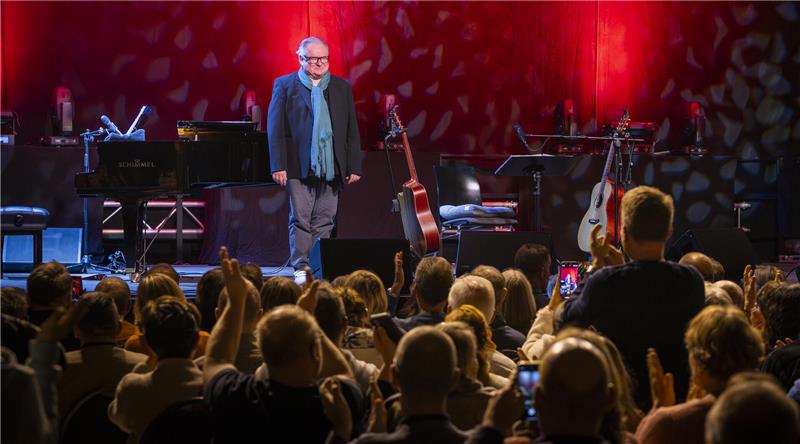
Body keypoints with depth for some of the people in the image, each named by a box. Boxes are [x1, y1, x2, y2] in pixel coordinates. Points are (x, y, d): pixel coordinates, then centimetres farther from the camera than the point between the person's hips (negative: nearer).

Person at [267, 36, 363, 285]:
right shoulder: (285, 85, 4)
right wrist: (278, 166, -9)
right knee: (300, 218, -3)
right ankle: (301, 269, 1)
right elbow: (275, 128, -1)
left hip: (331, 168, 3)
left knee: (325, 220, 3)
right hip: (300, 167, -3)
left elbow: (352, 130, 12)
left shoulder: (342, 87, 13)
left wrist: (354, 166, 5)